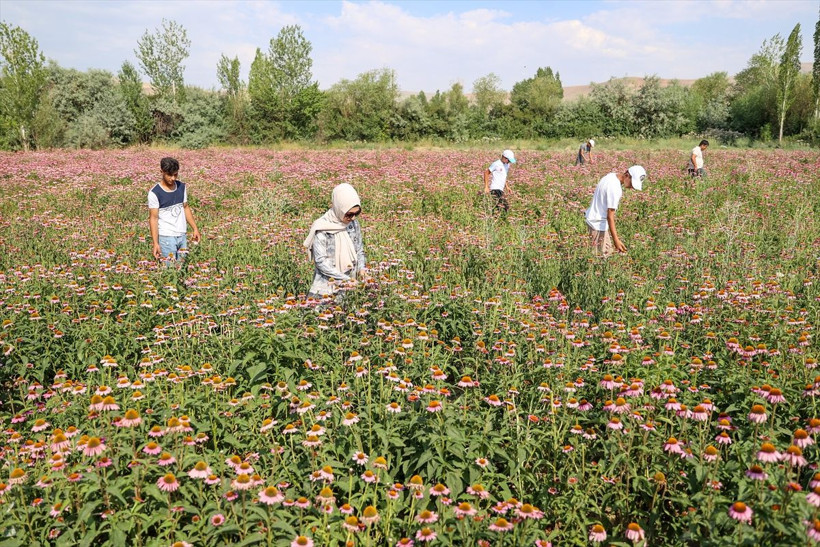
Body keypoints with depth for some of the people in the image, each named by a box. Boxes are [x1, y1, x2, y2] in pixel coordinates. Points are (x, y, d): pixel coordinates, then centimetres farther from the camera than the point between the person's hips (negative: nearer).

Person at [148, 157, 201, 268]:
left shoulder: (182, 187, 5)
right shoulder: (155, 193, -11)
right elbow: (153, 218, -10)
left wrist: (195, 228, 11)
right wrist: (155, 243, -15)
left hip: (183, 235, 5)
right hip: (166, 237, -5)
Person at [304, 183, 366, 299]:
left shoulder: (354, 223, 3)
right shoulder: (322, 228, -11)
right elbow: (321, 261, -13)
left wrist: (361, 268, -4)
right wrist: (346, 279, -16)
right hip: (327, 285, -4)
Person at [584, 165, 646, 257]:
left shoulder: (612, 177, 3)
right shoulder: (615, 189, -26)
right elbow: (610, 216, -25)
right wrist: (616, 240, -25)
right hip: (598, 224, -10)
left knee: (608, 251, 15)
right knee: (603, 254, -5)